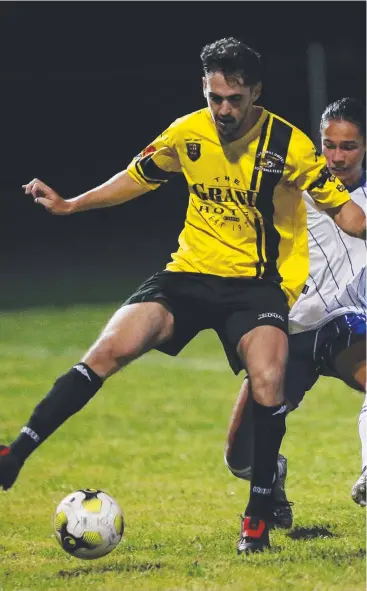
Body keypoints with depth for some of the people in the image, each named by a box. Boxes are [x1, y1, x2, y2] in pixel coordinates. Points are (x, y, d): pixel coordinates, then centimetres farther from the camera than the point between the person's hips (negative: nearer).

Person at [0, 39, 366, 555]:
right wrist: (70, 205, 17)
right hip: (190, 273, 3)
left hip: (259, 282, -3)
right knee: (109, 350, -17)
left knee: (268, 382, -27)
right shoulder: (186, 134, 0)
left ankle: (259, 516, -8)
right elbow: (137, 177, 18)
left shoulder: (288, 145, -10)